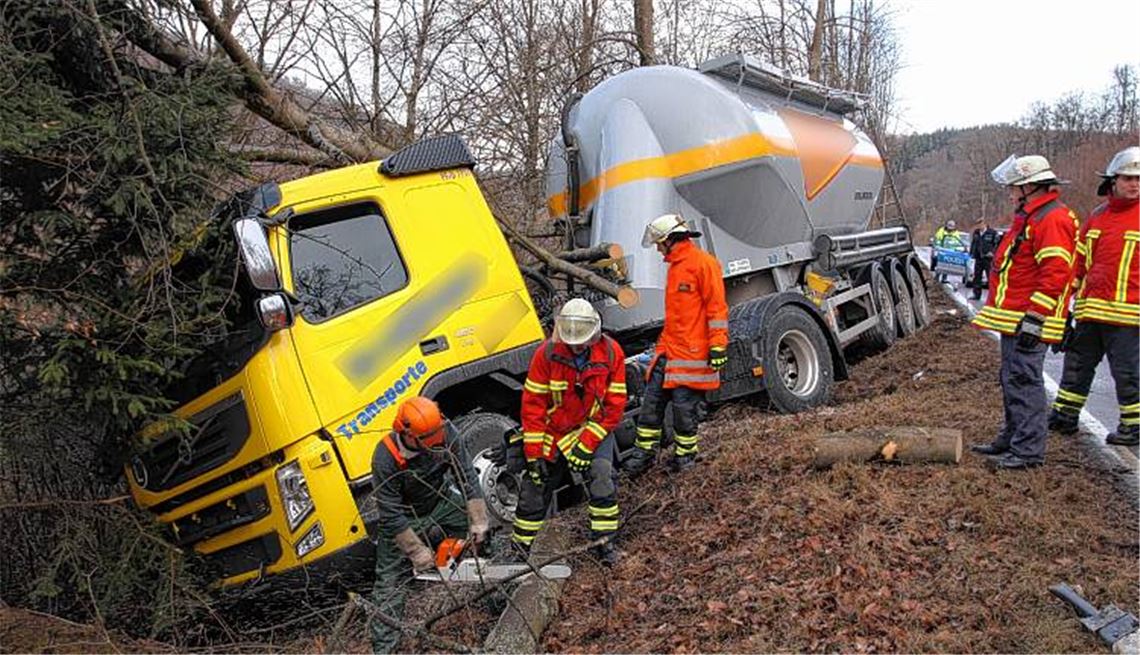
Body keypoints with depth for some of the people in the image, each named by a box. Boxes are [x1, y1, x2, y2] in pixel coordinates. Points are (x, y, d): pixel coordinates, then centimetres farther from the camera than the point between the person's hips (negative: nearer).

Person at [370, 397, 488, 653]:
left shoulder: (446, 434, -28)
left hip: (442, 500, 4)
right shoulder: (385, 458, -35)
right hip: (404, 514, -4)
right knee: (390, 582, -5)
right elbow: (391, 516, -28)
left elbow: (467, 477, -20)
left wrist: (478, 521, -24)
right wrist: (416, 551, -26)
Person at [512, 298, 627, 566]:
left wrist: (585, 445, -18)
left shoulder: (611, 353, -15)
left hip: (594, 429, -1)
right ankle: (520, 547, 23)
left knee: (602, 476, -22)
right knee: (535, 486, 5)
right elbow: (532, 405, -12)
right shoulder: (547, 353, -16)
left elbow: (614, 406, -12)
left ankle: (604, 542, -6)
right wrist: (534, 454, -14)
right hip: (553, 431, 1)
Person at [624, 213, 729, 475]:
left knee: (685, 406, 0)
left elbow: (716, 307, -13)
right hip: (668, 348, 9)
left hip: (692, 353, -8)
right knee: (652, 400, 6)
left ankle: (685, 454, 16)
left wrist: (718, 346, -17)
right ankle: (644, 452, 15)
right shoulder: (675, 266, 19)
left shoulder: (703, 263, -9)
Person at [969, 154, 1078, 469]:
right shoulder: (1030, 217, 19)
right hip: (1014, 319, 11)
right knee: (1012, 380, 17)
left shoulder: (1052, 219, -15)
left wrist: (1034, 318, -25)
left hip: (1028, 321, -11)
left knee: (1023, 380, -8)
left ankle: (1029, 450, -2)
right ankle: (1011, 439, 28)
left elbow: (1056, 273, -23)